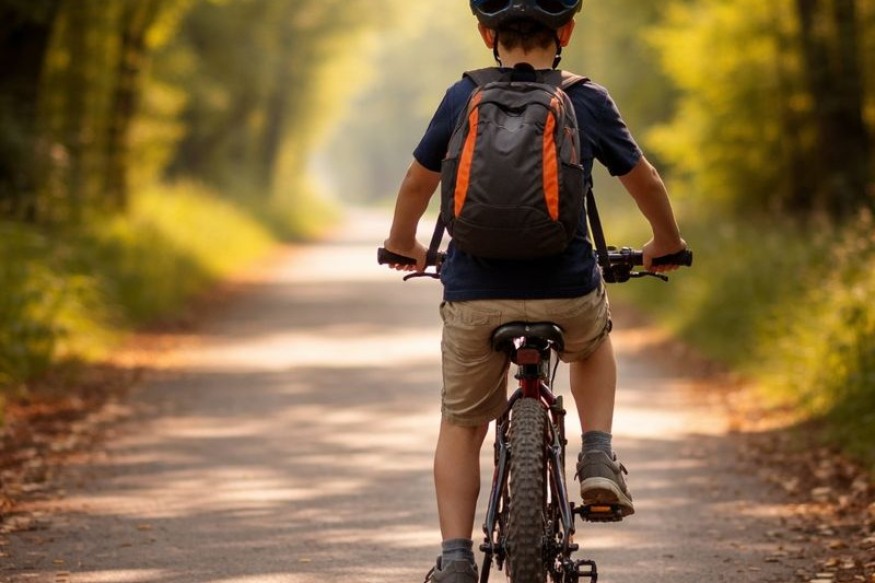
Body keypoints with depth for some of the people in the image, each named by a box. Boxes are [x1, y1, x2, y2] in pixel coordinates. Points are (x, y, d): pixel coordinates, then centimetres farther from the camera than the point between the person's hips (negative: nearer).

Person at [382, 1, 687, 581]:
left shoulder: (463, 98, 2)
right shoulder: (590, 102, 1)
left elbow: (417, 183, 14)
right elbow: (645, 181, 14)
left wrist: (403, 243, 34)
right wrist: (666, 244, 33)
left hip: (474, 298, 0)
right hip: (566, 295, 0)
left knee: (461, 427, 17)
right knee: (594, 342, 34)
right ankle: (598, 457, 15)